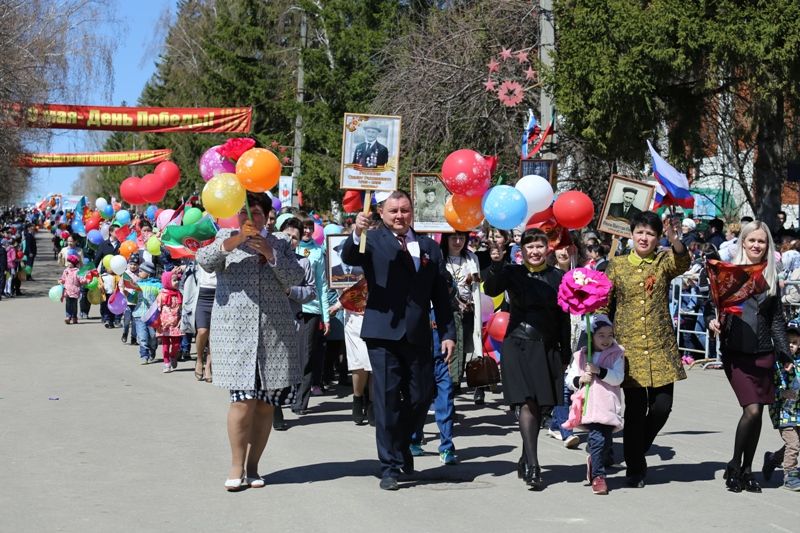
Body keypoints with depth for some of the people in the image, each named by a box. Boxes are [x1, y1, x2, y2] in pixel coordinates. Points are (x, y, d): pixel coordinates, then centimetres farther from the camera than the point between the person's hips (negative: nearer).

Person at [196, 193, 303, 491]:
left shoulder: (279, 245, 15)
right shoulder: (225, 238, 11)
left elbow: (296, 278, 1)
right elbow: (204, 261, -8)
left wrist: (270, 254, -12)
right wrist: (234, 241, -20)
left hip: (274, 331, 2)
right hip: (235, 330, -2)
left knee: (265, 404, 2)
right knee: (244, 399, -11)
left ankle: (252, 466, 13)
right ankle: (236, 466, 3)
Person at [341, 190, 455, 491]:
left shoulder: (430, 247, 15)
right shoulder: (374, 240, 4)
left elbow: (441, 295, 14)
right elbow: (349, 257, -17)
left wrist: (448, 333, 8)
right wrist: (357, 234, -37)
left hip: (418, 335, 4)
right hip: (384, 332, -4)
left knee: (421, 397, 6)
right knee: (387, 399, -3)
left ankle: (400, 445, 33)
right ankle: (390, 466, 4)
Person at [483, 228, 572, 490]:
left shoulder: (557, 277, 7)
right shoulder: (512, 272, 0)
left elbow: (563, 317, 10)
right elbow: (491, 290, -18)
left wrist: (565, 353, 9)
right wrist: (495, 264, -34)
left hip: (548, 348, 4)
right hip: (519, 345, -3)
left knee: (541, 406, 8)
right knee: (528, 404, -13)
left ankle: (525, 461, 23)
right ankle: (532, 465, -15)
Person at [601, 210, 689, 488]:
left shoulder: (664, 262, 4)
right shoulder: (617, 264, 5)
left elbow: (682, 264, -19)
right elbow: (602, 304, 6)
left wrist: (675, 240, -39)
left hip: (661, 348, 1)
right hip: (629, 348, -1)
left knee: (662, 406, -1)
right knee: (635, 409, -1)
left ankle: (637, 450, 26)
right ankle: (635, 469, 13)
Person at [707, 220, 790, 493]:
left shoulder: (771, 278, 11)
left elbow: (777, 319, 13)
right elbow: (711, 303, 4)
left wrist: (784, 353, 9)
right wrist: (711, 320, -17)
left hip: (762, 353, 4)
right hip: (735, 352, -4)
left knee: (756, 412, 5)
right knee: (752, 409, -13)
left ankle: (747, 470, 19)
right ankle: (734, 465, 5)